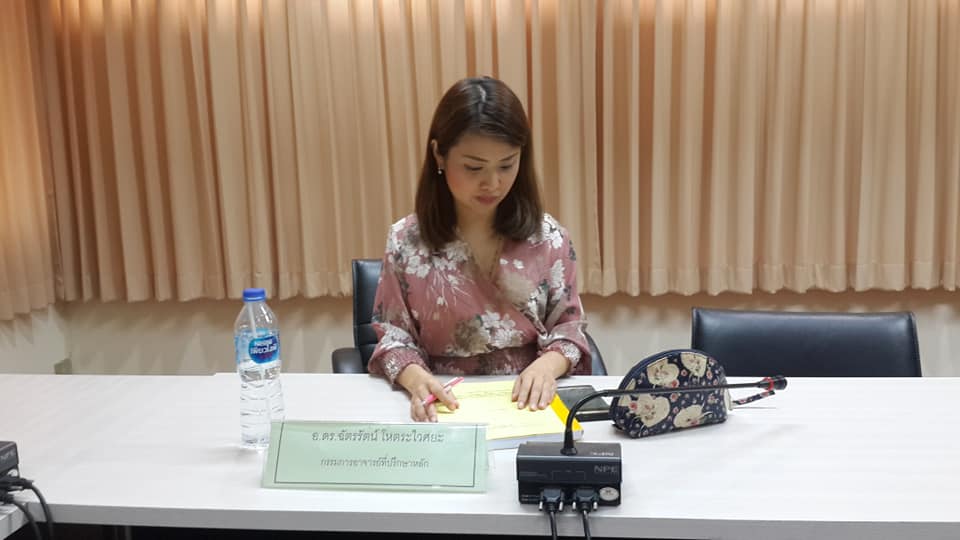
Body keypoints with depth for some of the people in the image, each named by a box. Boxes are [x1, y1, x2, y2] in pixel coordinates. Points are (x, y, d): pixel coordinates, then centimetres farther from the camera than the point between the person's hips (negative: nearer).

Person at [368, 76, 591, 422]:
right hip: (445, 407, 0)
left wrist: (547, 365, -15)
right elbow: (394, 335, 1)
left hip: (530, 404, 1)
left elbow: (568, 326, 6)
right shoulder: (406, 242, -1)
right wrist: (417, 379, -19)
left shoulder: (547, 236, 1)